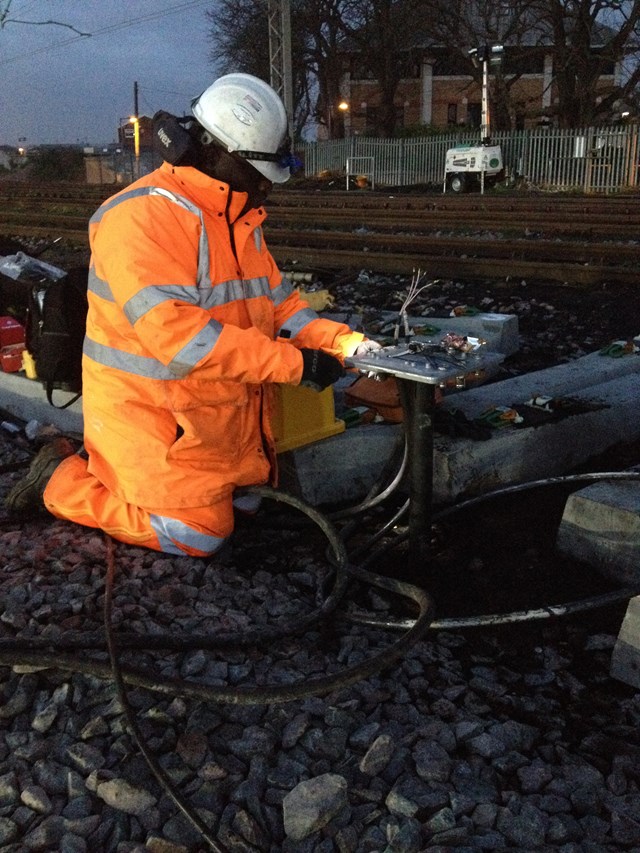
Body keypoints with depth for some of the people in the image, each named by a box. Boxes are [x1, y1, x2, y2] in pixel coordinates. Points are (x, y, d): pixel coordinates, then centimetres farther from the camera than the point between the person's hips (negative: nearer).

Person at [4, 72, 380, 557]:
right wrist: (294, 363, -29)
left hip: (222, 417, 9)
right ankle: (65, 481, 9)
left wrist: (341, 343, -7)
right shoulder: (144, 216, -22)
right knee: (197, 535, -10)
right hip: (154, 414, -9)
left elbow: (277, 302, 11)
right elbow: (173, 331, -31)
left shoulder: (240, 219, 10)